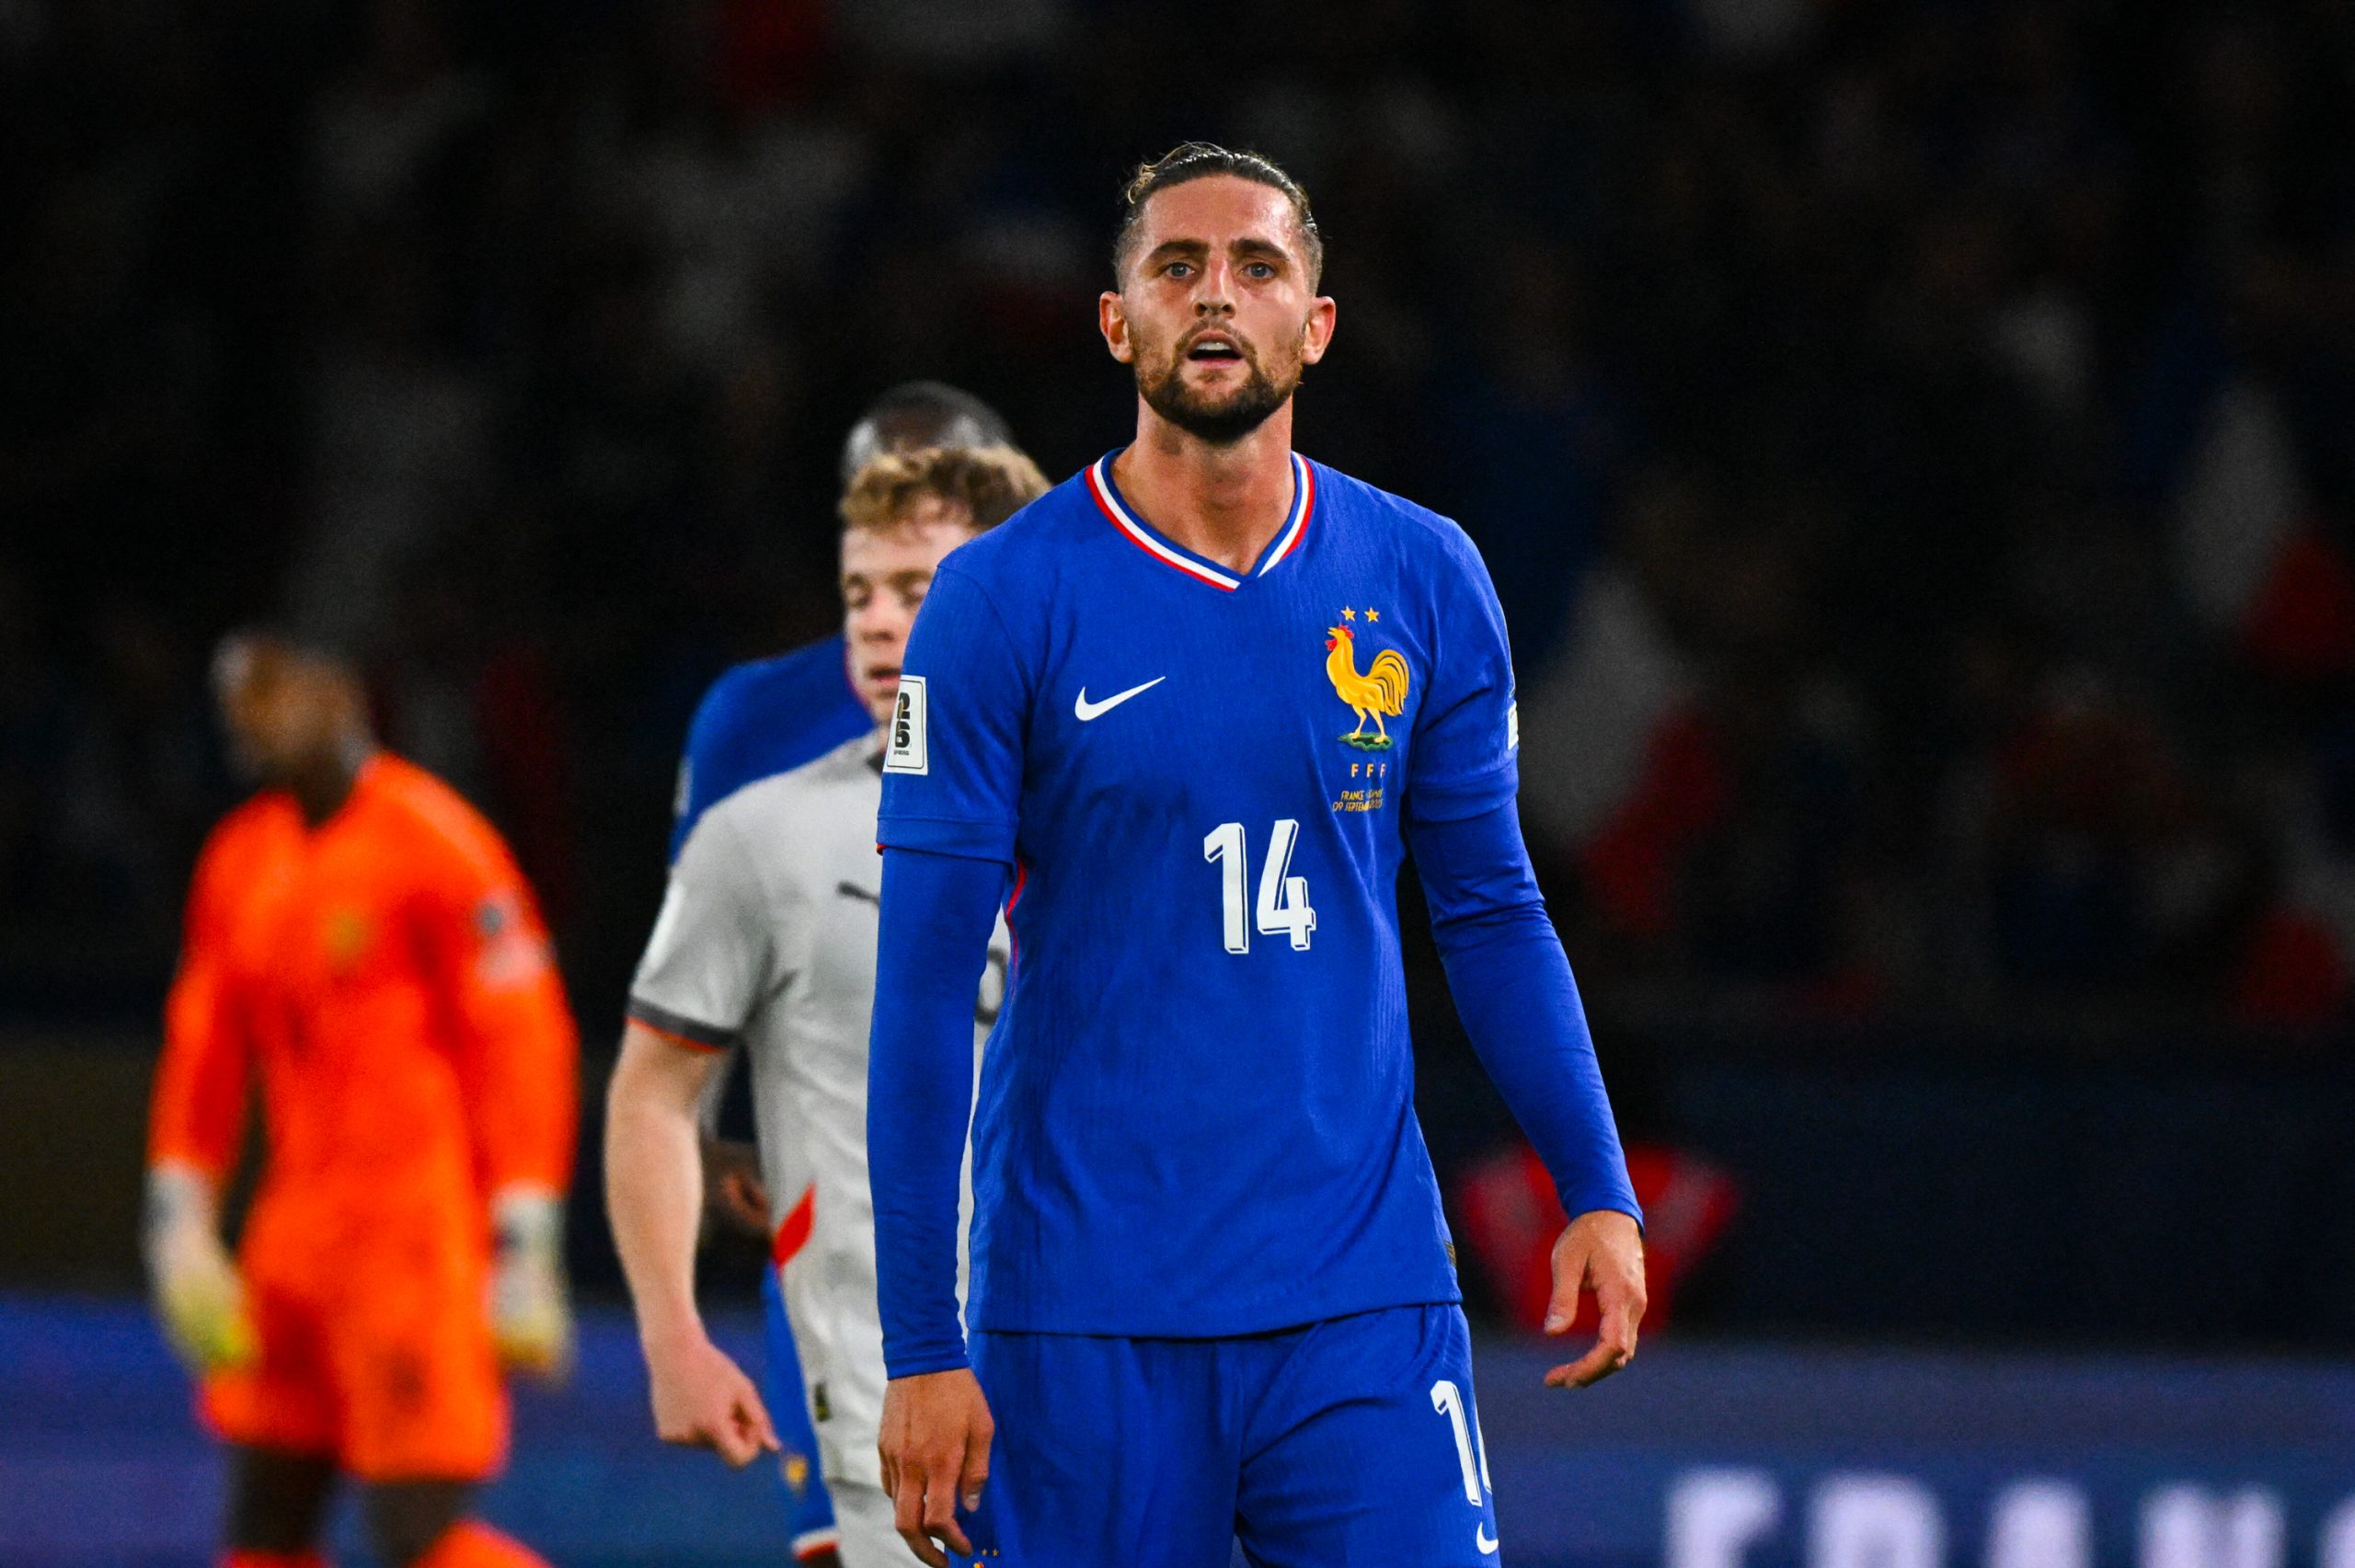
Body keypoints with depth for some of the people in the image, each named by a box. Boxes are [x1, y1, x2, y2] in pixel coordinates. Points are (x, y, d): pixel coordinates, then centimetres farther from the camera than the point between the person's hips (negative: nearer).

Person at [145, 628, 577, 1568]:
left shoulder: (434, 845, -12)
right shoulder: (241, 860, 11)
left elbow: (522, 1047, -14)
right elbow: (204, 1049, 18)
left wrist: (524, 1250, -17)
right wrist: (179, 1224, 11)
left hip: (421, 1234, -8)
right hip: (300, 1234, 8)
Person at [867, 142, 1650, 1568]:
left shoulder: (1425, 584, 6)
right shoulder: (1002, 603, -3)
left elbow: (1492, 913, 15)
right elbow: (925, 988, -4)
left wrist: (1599, 1190, 2)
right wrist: (921, 1348, -8)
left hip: (1363, 1297, 2)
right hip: (1081, 1320, -2)